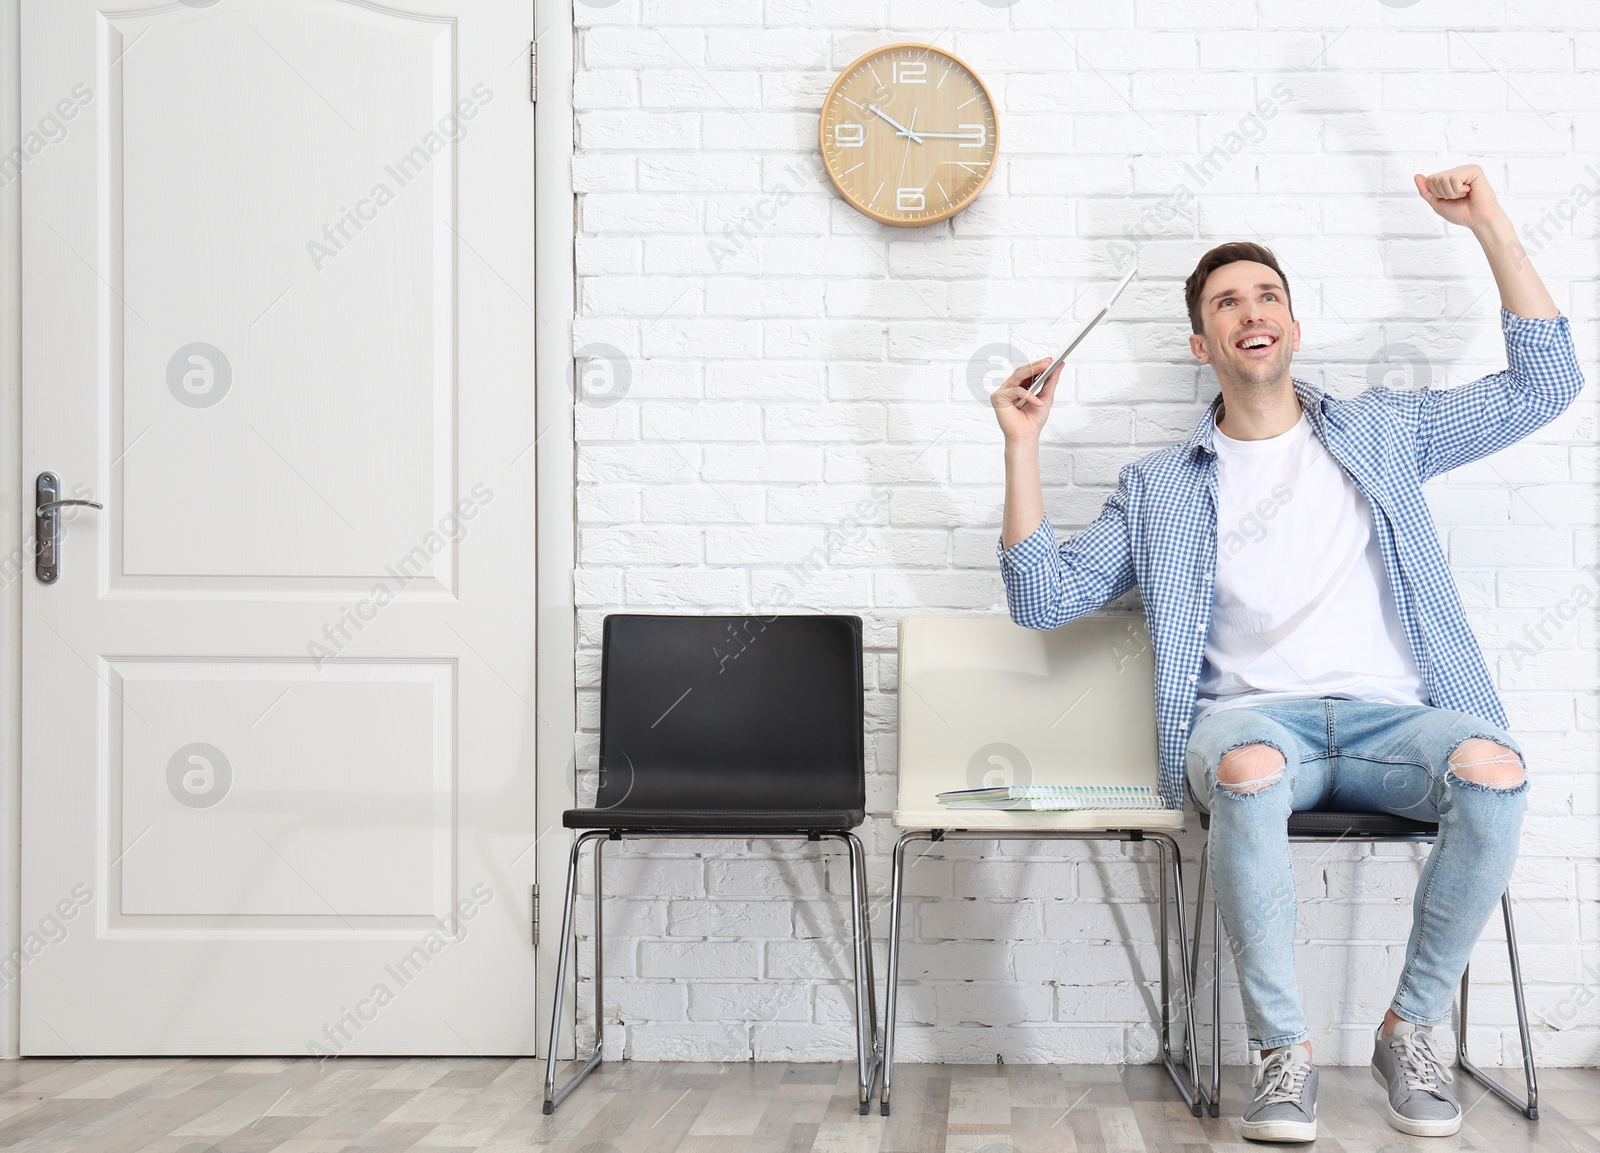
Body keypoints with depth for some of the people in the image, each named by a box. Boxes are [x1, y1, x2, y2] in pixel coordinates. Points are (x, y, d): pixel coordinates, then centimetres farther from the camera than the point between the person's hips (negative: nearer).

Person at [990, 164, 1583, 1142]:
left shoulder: (1384, 432, 21)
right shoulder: (1160, 488, 19)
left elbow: (1544, 383, 18)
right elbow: (1044, 598, 13)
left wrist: (1493, 228, 10)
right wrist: (1024, 446, 4)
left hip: (1392, 713, 1)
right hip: (1252, 718, -1)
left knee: (1493, 769, -33)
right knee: (1249, 772, -39)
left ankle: (1413, 1028, -12)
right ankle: (1285, 1051, -25)